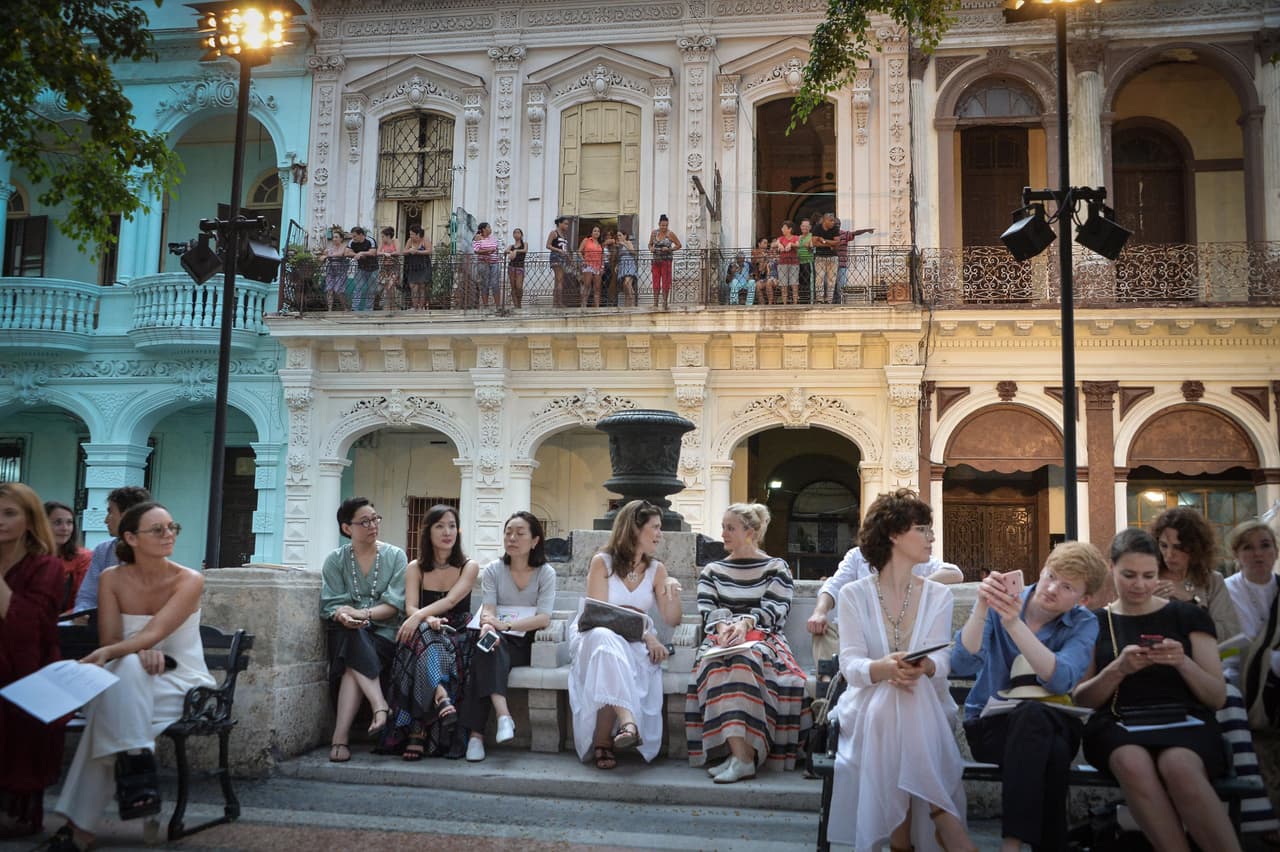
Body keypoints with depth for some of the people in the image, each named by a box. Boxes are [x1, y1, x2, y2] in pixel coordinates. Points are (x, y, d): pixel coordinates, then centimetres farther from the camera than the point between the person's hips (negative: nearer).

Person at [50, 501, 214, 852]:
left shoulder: (189, 580, -11)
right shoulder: (112, 579, -1)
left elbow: (154, 633, -26)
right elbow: (110, 642, -7)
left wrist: (109, 653, -44)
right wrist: (140, 652, -30)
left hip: (182, 684, -2)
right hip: (128, 683, 2)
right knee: (128, 665, -36)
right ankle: (134, 763, -36)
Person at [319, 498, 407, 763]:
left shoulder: (395, 556, 6)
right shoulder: (335, 560, 9)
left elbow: (395, 605, -4)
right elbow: (331, 605, -1)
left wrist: (363, 613, -21)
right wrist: (343, 615, -26)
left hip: (383, 634, -1)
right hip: (345, 632, 1)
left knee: (353, 663, -31)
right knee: (352, 633, -35)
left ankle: (340, 737, -33)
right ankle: (380, 705, -39)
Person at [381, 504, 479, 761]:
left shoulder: (469, 567, 5)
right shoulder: (415, 568, 11)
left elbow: (451, 600, -13)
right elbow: (410, 607, -4)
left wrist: (420, 616, -31)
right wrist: (429, 620, -29)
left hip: (457, 636, -1)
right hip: (422, 635, 1)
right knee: (423, 633, -36)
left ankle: (418, 732, -40)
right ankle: (441, 697, -57)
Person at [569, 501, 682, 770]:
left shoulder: (657, 570, 10)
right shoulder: (602, 562, -3)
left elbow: (672, 621, 6)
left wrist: (674, 594, -14)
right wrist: (644, 634, -19)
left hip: (635, 645, 3)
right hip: (595, 636, -3)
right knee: (607, 639, -39)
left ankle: (602, 743, -34)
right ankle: (628, 721, -54)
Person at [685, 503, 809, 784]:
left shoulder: (776, 568, 13)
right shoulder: (712, 571, 22)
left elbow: (773, 611, -1)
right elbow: (707, 610, 8)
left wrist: (744, 623, -21)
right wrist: (723, 626, -15)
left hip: (762, 638, -2)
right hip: (722, 640, 2)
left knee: (745, 658, -39)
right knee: (717, 663, -36)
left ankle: (739, 754, -45)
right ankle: (743, 755, -47)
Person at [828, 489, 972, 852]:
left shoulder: (939, 596, 8)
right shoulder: (854, 595, 1)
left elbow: (940, 662, -6)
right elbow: (850, 665, -10)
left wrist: (923, 667, -33)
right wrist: (885, 669, -34)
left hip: (924, 710, 1)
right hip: (872, 706, -1)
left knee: (907, 698, -35)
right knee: (890, 700, -36)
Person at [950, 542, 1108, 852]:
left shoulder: (1084, 624, -2)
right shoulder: (997, 606, -4)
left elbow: (1061, 680, -23)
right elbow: (963, 666, -19)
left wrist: (1014, 624, -34)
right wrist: (982, 607, -32)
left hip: (1051, 723, 1)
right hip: (990, 723, -1)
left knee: (1032, 714, -36)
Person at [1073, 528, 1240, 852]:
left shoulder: (1188, 616, 13)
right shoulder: (1094, 623, 15)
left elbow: (1218, 697, 9)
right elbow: (1080, 699, 8)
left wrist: (1183, 662, -11)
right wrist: (1118, 669, -11)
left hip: (1184, 722, 0)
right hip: (1118, 725, 1)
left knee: (1179, 765, -38)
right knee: (1133, 762, -38)